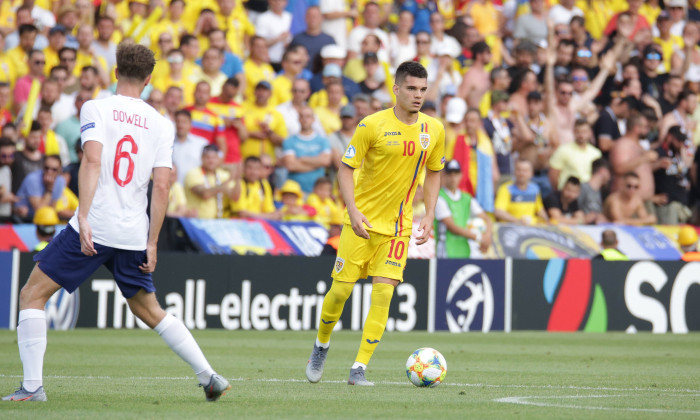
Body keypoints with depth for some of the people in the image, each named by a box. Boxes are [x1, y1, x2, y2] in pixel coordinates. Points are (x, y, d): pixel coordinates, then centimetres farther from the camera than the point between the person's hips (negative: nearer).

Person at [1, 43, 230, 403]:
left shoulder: (96, 109, -1)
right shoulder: (160, 124, 9)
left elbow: (92, 161, -16)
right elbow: (161, 187, 3)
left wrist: (83, 217, -22)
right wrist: (151, 243, 8)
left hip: (93, 228, -5)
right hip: (134, 234, 5)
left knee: (32, 295, 5)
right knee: (149, 310, 21)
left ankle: (32, 386, -4)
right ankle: (209, 377, 14)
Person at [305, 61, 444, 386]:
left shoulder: (434, 130, 0)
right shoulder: (373, 125, -11)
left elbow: (433, 173, 15)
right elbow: (345, 168, -6)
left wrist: (429, 215, 4)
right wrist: (353, 211, -17)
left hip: (398, 224, 2)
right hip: (362, 221, -2)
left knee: (383, 291, -10)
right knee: (341, 289, -1)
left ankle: (359, 369, -5)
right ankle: (321, 346, 27)